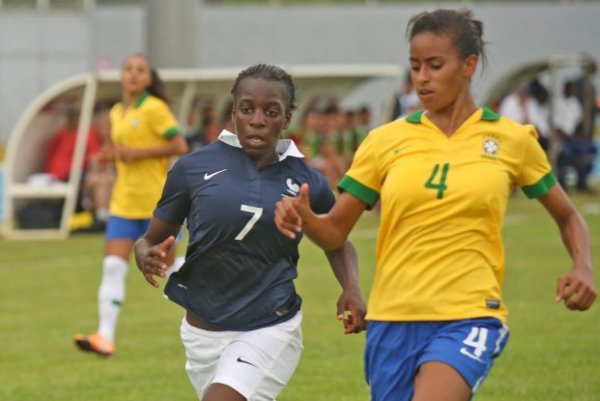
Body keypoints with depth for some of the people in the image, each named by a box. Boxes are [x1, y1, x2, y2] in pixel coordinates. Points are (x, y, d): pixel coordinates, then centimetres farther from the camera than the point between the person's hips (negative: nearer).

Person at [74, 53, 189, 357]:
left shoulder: (154, 108, -9)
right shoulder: (116, 113, 12)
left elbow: (180, 147, -15)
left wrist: (138, 153, -19)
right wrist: (118, 155, 6)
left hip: (156, 201, -6)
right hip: (124, 203, 6)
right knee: (113, 266, -8)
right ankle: (105, 337, -14)